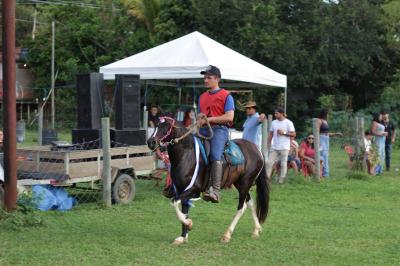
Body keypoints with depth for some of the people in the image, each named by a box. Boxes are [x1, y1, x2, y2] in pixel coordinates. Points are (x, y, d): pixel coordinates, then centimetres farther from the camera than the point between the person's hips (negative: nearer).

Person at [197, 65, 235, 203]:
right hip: (203, 130, 7)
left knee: (215, 155, -28)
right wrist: (199, 117, 6)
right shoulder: (202, 97, 23)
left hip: (219, 129, -7)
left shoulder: (226, 96, 2)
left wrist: (209, 119, -13)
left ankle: (215, 191, -36)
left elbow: (229, 117, -8)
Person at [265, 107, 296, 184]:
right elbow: (271, 134, 16)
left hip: (284, 148, -5)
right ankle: (267, 178, -1)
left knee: (283, 164, -1)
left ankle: (281, 180, 6)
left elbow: (294, 134, -7)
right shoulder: (274, 122, 12)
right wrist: (268, 143, 8)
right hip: (274, 147, 5)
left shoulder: (288, 123, -4)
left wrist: (284, 133, -15)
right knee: (269, 162, -4)